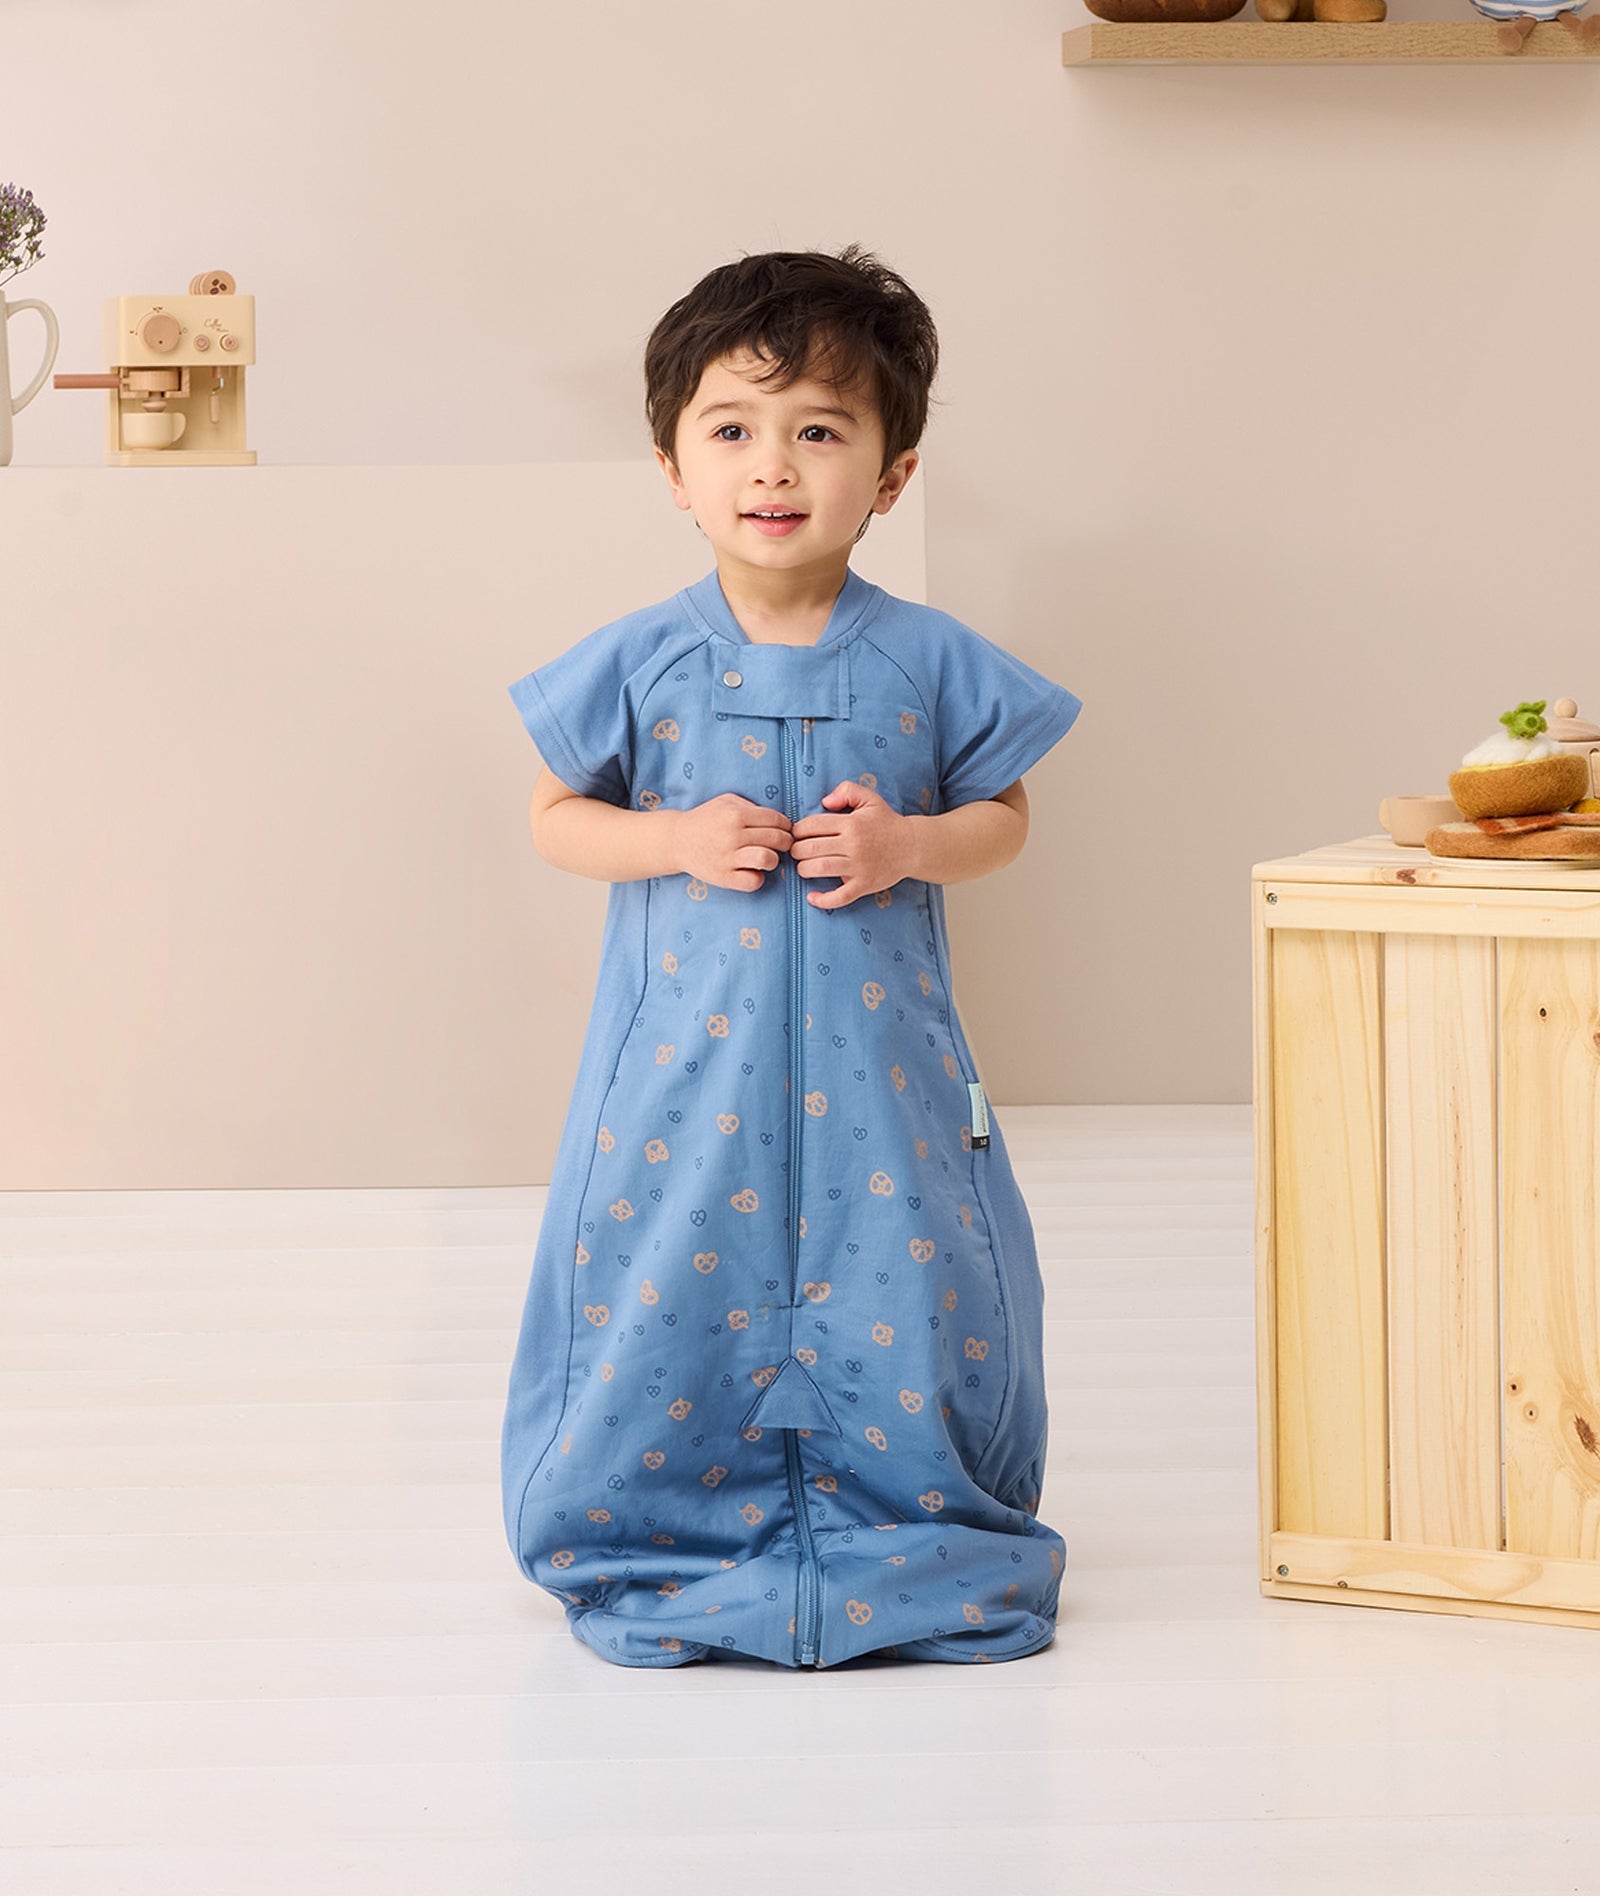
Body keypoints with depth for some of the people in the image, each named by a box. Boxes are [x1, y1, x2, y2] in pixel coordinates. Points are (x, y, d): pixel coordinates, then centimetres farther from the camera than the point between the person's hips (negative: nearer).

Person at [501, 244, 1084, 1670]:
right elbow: (555, 815, 6)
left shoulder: (931, 664, -1)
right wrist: (674, 840, -12)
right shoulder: (640, 665, -2)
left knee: (908, 1299, 3)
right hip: (687, 1058, 0)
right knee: (667, 1294, 3)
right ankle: (671, 1548, 22)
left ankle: (910, 1555, 23)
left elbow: (1005, 816, 8)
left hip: (876, 1062, 0)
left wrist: (909, 845, -12)